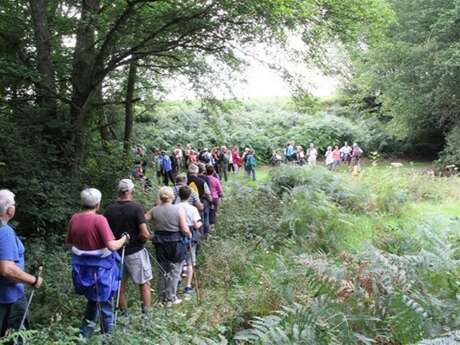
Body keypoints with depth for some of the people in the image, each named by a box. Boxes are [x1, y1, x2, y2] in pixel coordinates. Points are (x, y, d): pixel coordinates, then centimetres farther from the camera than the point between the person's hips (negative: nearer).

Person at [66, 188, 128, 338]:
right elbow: (112, 246, -25)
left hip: (82, 267, 6)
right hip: (100, 267, -6)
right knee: (104, 302, 13)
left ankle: (84, 334, 31)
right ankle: (107, 334, 25)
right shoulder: (99, 219, -21)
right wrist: (124, 239, -7)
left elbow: (68, 243, 10)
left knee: (93, 300, 26)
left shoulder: (74, 218, -3)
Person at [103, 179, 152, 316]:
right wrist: (141, 241, -1)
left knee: (121, 285, 16)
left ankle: (123, 314, 27)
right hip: (135, 252, -4)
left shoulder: (109, 209, -3)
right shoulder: (136, 208, -16)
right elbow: (145, 234, -22)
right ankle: (146, 313, 14)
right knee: (144, 283, 11)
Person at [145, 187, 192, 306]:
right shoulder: (179, 209, -12)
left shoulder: (154, 210, -4)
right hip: (176, 244, -3)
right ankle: (171, 298, 15)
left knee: (162, 272, 17)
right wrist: (189, 235, 6)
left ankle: (163, 298, 26)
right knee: (174, 272, 10)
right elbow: (185, 229, -14)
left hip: (160, 244, 3)